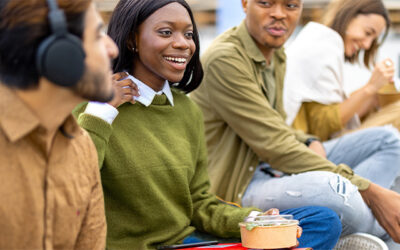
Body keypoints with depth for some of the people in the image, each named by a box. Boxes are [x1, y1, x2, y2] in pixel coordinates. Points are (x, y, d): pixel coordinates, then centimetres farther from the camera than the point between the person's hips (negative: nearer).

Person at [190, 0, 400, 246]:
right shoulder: (224, 59, -20)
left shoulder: (276, 55, 11)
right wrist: (370, 191, -25)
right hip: (237, 189, -10)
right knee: (332, 189, -38)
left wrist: (311, 143, -5)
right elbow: (276, 146, -24)